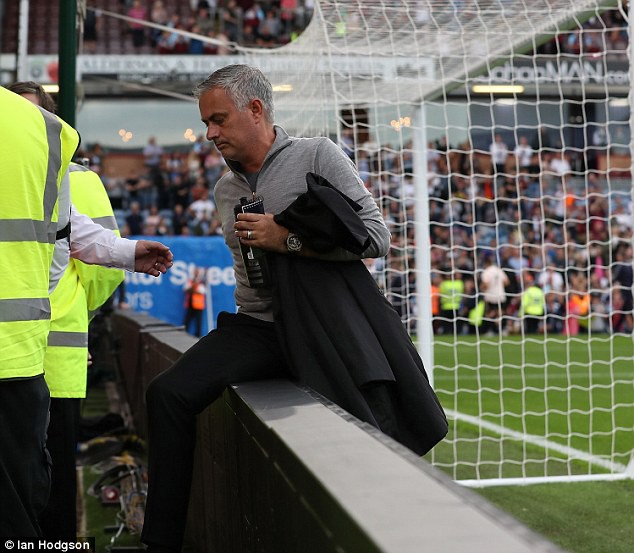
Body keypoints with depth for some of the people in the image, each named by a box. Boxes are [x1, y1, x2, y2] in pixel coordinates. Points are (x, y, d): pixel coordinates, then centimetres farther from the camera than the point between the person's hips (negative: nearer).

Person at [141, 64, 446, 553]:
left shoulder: (318, 156, -1)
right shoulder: (226, 189, 19)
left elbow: (375, 236, -11)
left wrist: (287, 239, -14)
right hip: (256, 328, 5)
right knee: (168, 394, -16)